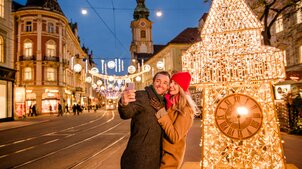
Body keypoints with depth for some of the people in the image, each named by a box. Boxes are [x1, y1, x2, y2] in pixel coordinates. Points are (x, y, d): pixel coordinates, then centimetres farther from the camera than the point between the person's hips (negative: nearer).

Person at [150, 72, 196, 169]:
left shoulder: (185, 109, -20)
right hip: (160, 152, 7)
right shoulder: (168, 103, 0)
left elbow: (175, 137, -25)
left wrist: (161, 112, -26)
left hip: (171, 156, -6)